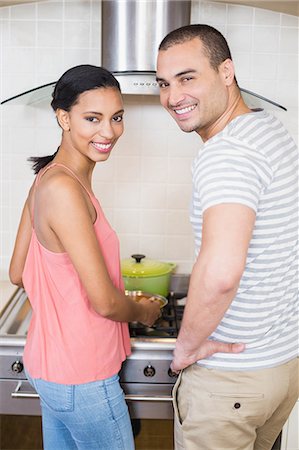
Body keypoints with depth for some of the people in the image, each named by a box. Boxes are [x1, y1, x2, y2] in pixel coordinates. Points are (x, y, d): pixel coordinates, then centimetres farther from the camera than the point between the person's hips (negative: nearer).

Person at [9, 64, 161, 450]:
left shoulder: (47, 179, 2)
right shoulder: (64, 189, -26)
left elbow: (17, 274, 10)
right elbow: (105, 302, -24)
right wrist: (144, 312, -4)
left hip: (50, 361, 9)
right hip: (80, 376, -9)